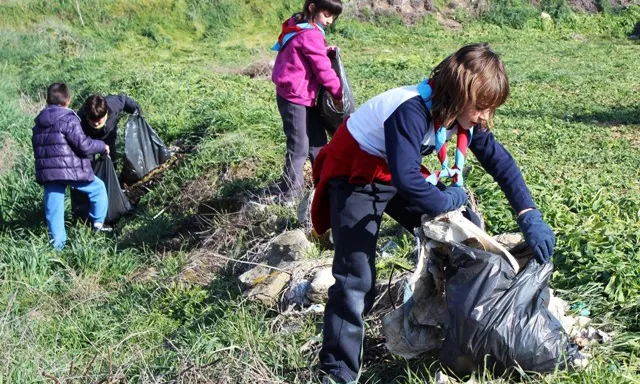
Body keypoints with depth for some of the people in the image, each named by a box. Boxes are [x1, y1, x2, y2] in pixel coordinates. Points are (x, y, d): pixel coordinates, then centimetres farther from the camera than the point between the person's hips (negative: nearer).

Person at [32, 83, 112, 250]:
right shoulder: (68, 119, -10)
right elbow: (83, 145, -16)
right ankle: (98, 223, 19)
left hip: (46, 172, 7)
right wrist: (102, 146, 0)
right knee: (98, 187, 16)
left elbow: (38, 146, 22)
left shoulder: (39, 122, 15)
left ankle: (58, 244, 11)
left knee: (53, 208, 9)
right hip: (70, 169, -6)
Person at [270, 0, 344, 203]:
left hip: (304, 97, 10)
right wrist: (339, 94, -7)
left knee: (317, 141, 15)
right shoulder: (311, 34, -19)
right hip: (294, 98, -10)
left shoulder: (300, 28, 11)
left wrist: (324, 52, -2)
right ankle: (288, 192, 8)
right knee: (299, 147, -3)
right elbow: (323, 69, -18)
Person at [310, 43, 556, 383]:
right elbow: (406, 178, -45)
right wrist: (447, 201, -27)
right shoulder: (412, 112, -35)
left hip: (400, 175, 8)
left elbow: (499, 161, -3)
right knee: (356, 278, -15)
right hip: (355, 177, -8)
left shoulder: (460, 112, -9)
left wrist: (530, 217, -10)